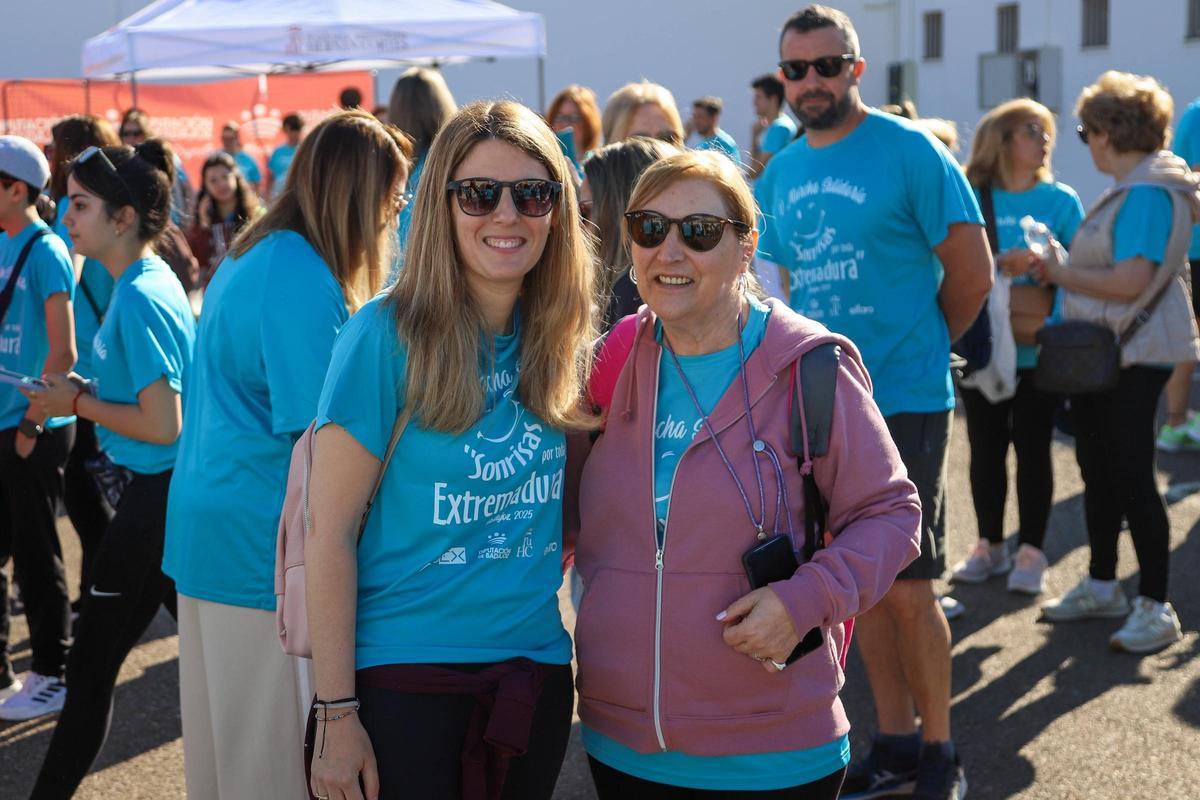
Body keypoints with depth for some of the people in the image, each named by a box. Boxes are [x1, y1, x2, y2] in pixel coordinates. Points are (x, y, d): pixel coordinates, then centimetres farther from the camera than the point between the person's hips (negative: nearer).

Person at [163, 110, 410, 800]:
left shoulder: (250, 259, 13)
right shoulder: (303, 277, -18)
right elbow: (321, 435, -19)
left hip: (206, 527, 10)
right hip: (264, 537, -10)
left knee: (224, 732, 17)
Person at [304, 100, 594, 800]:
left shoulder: (559, 343, 2)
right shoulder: (389, 335, -13)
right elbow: (329, 531, -12)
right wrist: (335, 714, -13)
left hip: (537, 666, 5)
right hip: (403, 672, -5)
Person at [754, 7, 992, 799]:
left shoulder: (910, 150, -9)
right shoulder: (780, 173, 8)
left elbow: (972, 273, -7)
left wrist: (920, 348, 3)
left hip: (904, 403, -5)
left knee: (907, 588, -1)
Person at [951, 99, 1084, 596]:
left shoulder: (1060, 200, 1)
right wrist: (1000, 263, -17)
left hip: (1039, 350, -1)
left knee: (1032, 447, 3)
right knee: (985, 446, 9)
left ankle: (1031, 552, 12)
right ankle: (990, 545, 22)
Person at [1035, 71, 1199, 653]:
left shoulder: (1148, 193, -18)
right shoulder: (1131, 189, 13)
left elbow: (1129, 282, -26)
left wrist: (1058, 272, -16)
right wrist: (1060, 266, 8)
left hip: (1133, 358, -10)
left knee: (1131, 477, -5)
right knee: (1098, 471, 16)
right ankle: (1102, 585, 29)